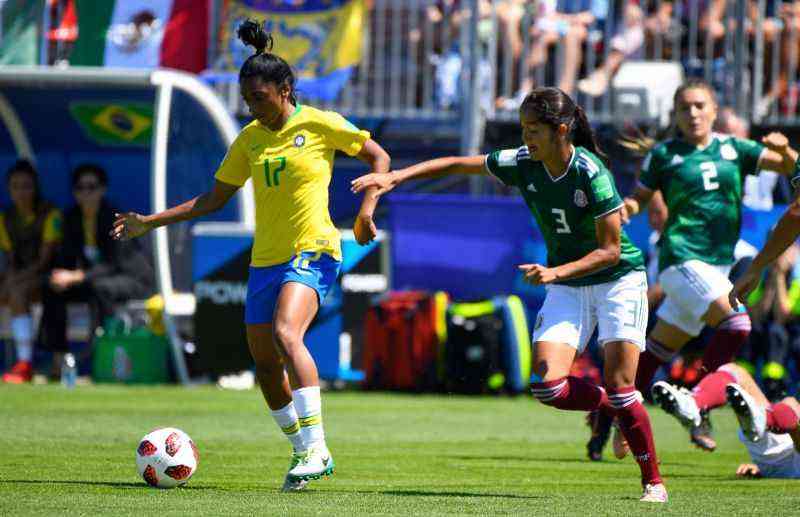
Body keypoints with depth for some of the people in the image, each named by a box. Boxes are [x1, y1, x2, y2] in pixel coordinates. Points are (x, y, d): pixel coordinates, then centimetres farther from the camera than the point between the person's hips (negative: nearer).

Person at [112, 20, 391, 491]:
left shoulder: (320, 125, -4)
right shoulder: (250, 139, 11)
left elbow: (379, 157, 5)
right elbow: (214, 199, 17)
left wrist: (368, 209, -9)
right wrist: (150, 223, 13)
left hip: (312, 251, -7)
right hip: (266, 258, 7)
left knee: (285, 334, -29)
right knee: (265, 363, 4)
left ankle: (316, 448, -30)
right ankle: (306, 453, 19)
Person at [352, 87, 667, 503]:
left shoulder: (591, 174, -23)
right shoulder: (523, 164, -7)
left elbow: (610, 250, -19)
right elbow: (457, 165, 2)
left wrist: (556, 272, -29)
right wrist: (394, 177, -6)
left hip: (617, 280, -5)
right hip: (566, 285, 5)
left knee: (618, 386, -14)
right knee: (548, 387, -14)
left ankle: (653, 482, 2)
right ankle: (623, 409, 14)